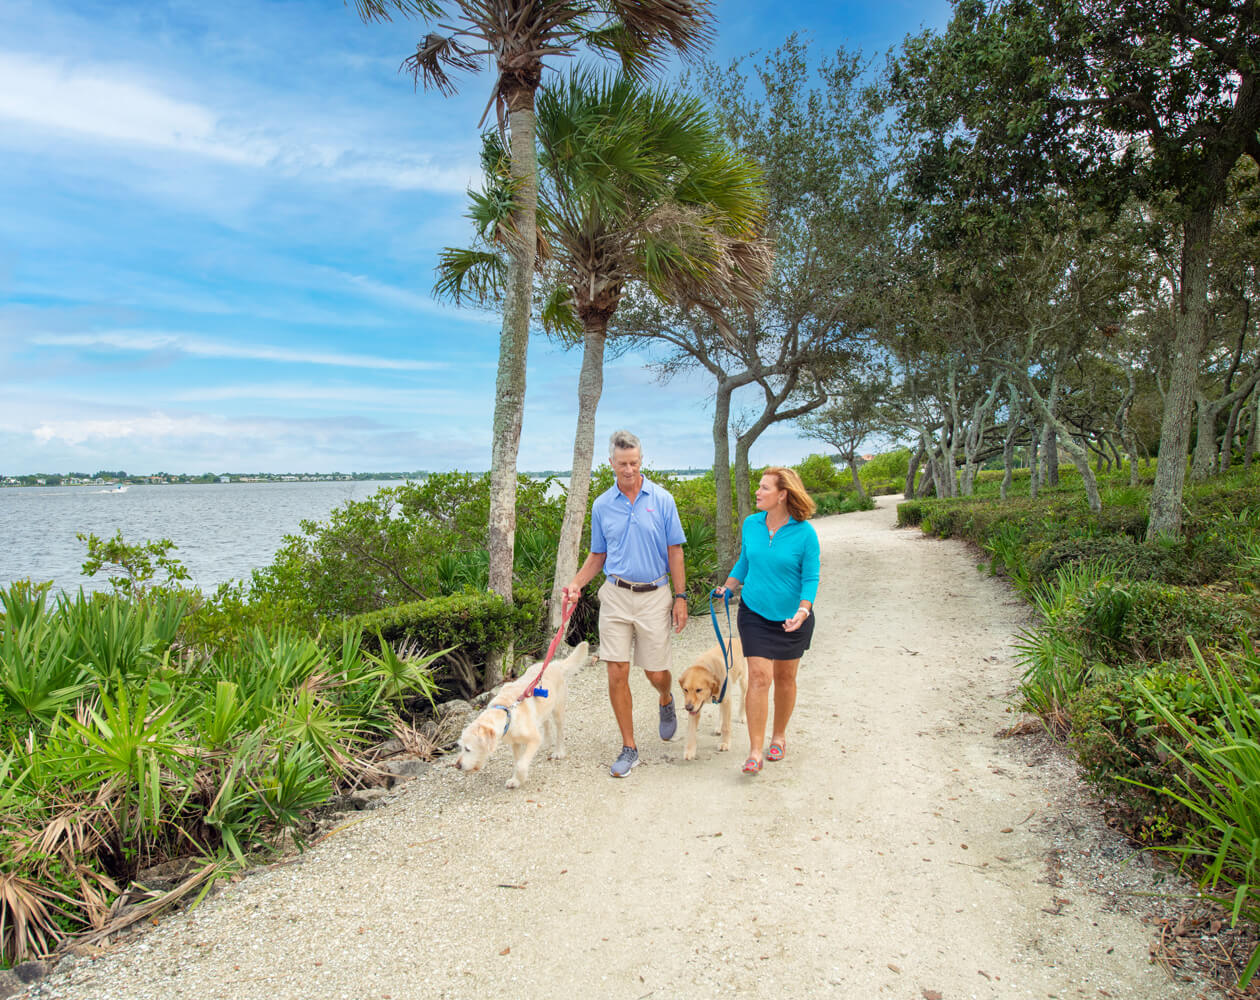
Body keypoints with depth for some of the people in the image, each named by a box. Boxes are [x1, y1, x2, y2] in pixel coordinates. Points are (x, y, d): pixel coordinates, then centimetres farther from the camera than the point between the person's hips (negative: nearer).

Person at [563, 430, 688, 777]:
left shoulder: (662, 500, -2)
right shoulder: (602, 505, 4)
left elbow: (674, 552, 1)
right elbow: (598, 555, 12)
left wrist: (680, 597, -3)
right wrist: (576, 583, -4)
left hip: (654, 596, -1)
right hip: (615, 595, 2)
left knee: (656, 672, 6)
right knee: (617, 673, -1)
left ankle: (666, 701, 43)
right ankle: (629, 748, 13)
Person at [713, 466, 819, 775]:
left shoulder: (805, 533, -12)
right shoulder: (751, 524, -1)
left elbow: (811, 578, -9)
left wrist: (803, 611, -21)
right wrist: (727, 587, 7)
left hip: (791, 617, -1)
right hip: (755, 613, 2)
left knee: (784, 678, 12)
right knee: (759, 677, -7)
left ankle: (779, 735, 34)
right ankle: (755, 751, -3)